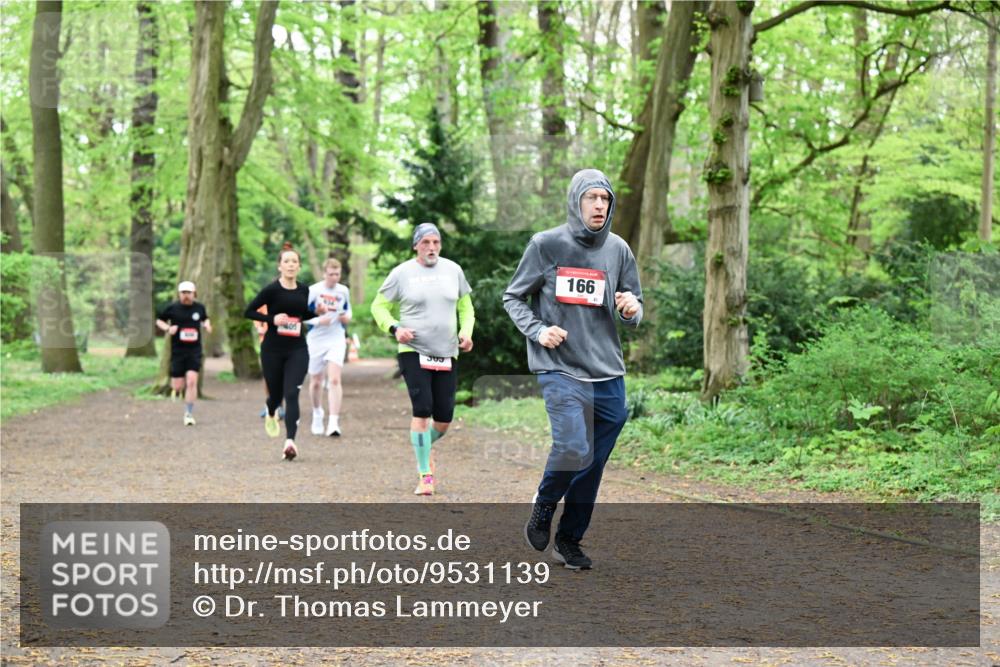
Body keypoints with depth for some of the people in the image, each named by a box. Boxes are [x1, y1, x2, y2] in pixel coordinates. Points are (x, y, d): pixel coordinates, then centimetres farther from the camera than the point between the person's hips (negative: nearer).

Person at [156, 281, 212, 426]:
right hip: (177, 350, -1)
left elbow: (205, 318, 27)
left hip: (194, 350, 1)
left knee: (192, 381, -14)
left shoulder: (199, 308, 6)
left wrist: (207, 325, 5)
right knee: (177, 387, -1)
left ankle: (189, 414, -2)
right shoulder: (172, 308, -2)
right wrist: (167, 328, -9)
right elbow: (159, 320, 10)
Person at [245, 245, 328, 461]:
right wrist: (272, 319, -18)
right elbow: (248, 312, -5)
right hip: (272, 350, -2)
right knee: (276, 394, 11)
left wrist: (317, 311, 2)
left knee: (291, 394, -12)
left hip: (297, 350, 2)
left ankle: (290, 441, -19)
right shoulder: (271, 289, -8)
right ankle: (271, 415, 48)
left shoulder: (304, 290, 5)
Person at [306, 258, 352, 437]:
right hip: (315, 340, -1)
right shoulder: (313, 291, -7)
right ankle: (317, 414, 39)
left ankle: (333, 422, -20)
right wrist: (318, 321, -22)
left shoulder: (344, 291, 3)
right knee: (316, 382, 11)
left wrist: (347, 317, -2)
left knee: (334, 380, -16)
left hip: (337, 340, 1)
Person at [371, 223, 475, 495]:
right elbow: (379, 306, 6)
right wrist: (394, 328, -12)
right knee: (422, 409, -15)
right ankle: (425, 475, -6)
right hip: (413, 351, -3)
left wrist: (466, 331, -1)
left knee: (444, 418, 2)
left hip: (447, 354, 3)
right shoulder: (402, 273, -1)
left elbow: (465, 306, 17)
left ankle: (425, 446, 36)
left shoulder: (453, 270, 7)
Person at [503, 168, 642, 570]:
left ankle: (569, 540, 25)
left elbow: (635, 315, 16)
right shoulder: (546, 244, -3)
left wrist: (632, 310, -8)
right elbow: (513, 297, 6)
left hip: (608, 375, 4)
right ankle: (543, 508, 7)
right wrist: (537, 331, -11)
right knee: (573, 449, -22)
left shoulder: (619, 250, 7)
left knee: (592, 467, 7)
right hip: (560, 371, -4)